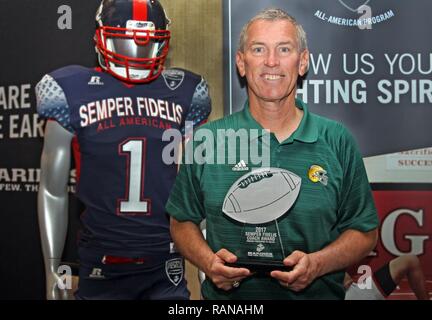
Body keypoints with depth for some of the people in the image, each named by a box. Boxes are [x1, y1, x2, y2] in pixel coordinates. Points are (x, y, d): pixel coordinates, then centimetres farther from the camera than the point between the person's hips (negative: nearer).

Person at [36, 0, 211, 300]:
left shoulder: (181, 95, 1)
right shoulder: (74, 93, -4)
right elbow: (53, 190, 1)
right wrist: (52, 270, 1)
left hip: (167, 264, 1)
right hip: (101, 264, 0)